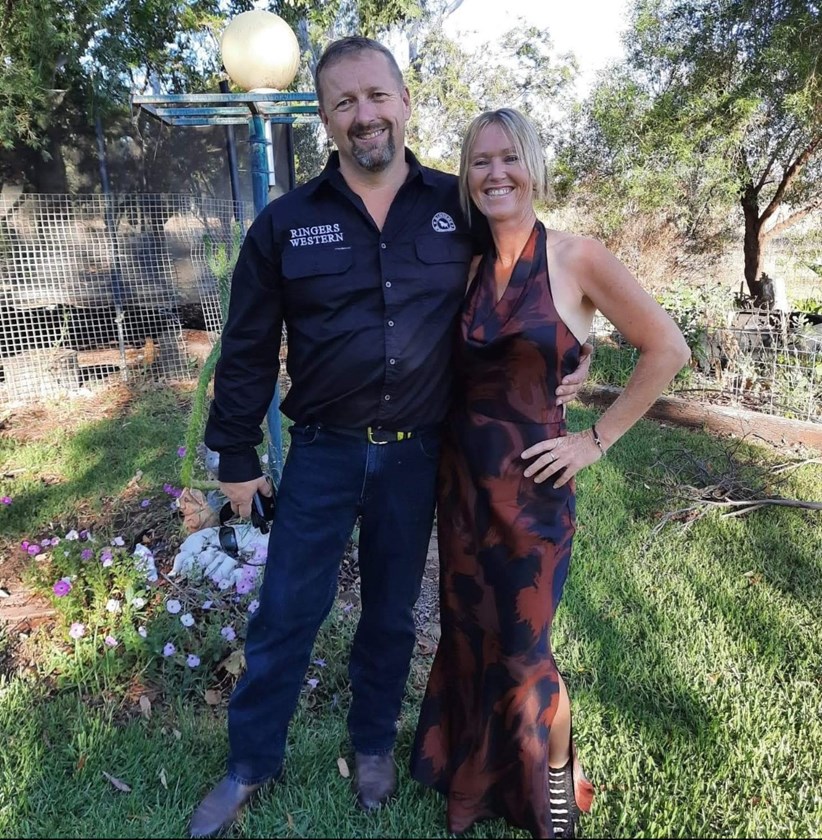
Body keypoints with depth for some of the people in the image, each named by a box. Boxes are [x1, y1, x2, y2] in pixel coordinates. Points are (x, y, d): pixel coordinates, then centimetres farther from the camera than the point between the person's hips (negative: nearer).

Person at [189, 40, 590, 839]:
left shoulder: (457, 206, -1)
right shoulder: (287, 222, -3)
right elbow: (247, 349, 1)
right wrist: (237, 456, 2)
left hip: (417, 452, 1)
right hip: (324, 452, 0)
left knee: (392, 610, 17)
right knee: (285, 613, 9)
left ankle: (374, 744, 43)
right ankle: (250, 763, 34)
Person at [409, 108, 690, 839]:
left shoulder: (578, 259, -9)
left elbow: (667, 350, -6)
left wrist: (598, 439, -7)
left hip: (530, 485, -4)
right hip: (461, 478, 5)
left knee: (522, 650, 7)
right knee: (468, 638, 17)